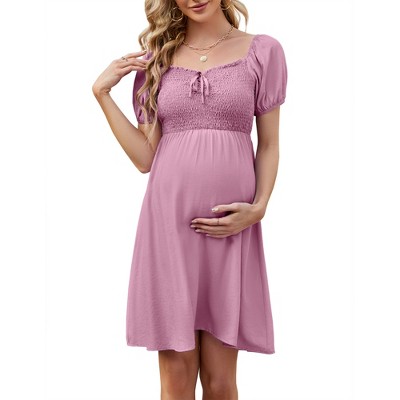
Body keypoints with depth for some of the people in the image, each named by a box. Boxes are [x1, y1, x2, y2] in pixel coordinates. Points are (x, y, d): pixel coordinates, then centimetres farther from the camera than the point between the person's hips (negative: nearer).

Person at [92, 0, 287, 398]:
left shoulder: (263, 51, 6)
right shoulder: (155, 58, 11)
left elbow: (269, 146, 8)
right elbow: (145, 158, 6)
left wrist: (258, 208, -7)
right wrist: (102, 93, 2)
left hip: (230, 228, -1)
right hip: (169, 222, 1)